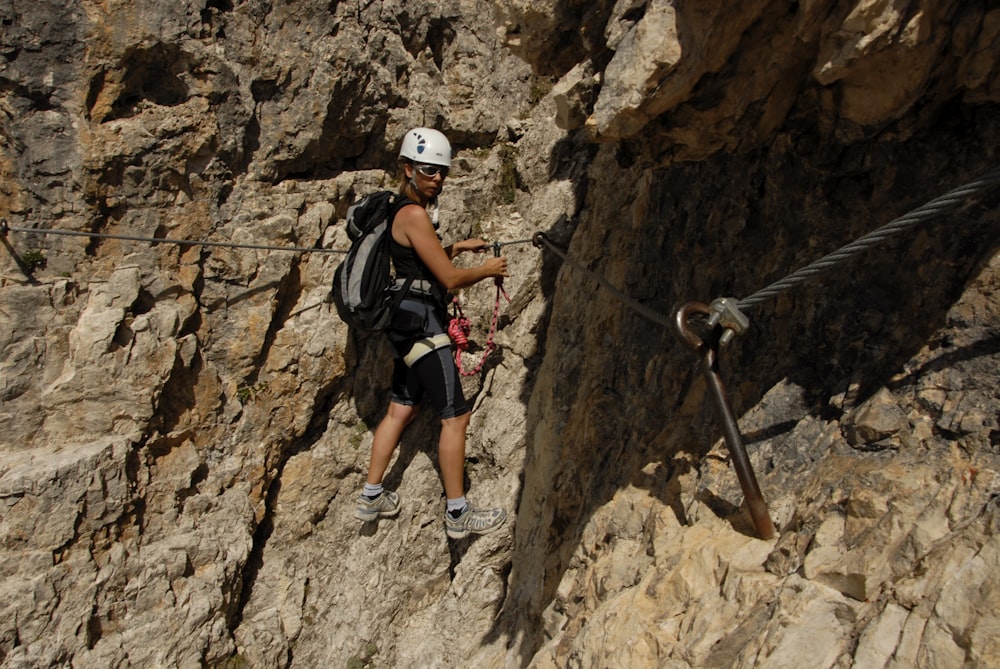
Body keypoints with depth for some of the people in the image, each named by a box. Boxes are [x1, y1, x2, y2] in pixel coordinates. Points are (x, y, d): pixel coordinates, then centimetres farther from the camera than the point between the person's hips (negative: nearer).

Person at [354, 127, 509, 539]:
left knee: (401, 409, 17)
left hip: (409, 324, 11)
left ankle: (371, 497, 26)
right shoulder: (415, 214, -17)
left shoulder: (406, 210, 14)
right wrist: (487, 271, 0)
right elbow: (450, 278, -17)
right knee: (456, 415, -5)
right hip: (420, 322, -11)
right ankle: (458, 515, 3)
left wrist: (458, 247, 21)